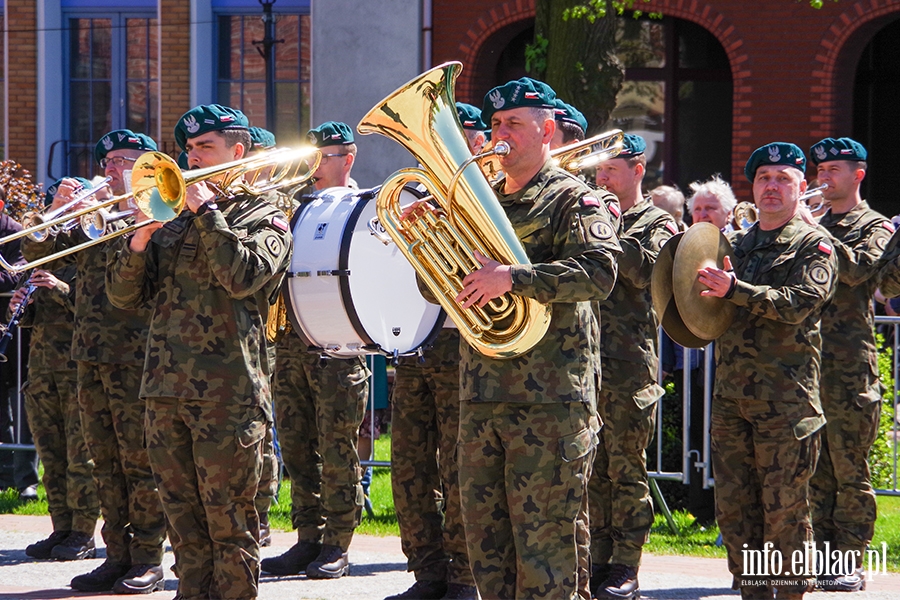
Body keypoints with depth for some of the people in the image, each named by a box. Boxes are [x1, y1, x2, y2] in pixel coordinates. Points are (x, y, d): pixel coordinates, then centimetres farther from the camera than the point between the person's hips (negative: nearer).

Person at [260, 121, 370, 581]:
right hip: (292, 342, 6)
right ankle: (308, 539, 14)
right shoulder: (300, 207, 16)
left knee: (337, 449, -3)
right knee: (297, 446, 7)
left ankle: (337, 547, 2)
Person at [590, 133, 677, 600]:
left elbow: (643, 269, -15)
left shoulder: (658, 223, 3)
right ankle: (598, 558, 11)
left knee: (626, 469, -3)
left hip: (629, 362, -5)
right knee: (592, 469, 6)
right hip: (584, 359, 5)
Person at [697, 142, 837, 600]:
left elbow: (798, 303, -15)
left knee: (784, 509, -4)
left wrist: (734, 290, -23)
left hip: (785, 399, -6)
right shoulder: (736, 244, 19)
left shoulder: (814, 245, 1)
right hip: (731, 392, 6)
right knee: (733, 505, 5)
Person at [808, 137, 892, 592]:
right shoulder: (815, 227, 20)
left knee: (850, 472, -4)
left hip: (850, 363, -6)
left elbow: (857, 269, -16)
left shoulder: (875, 227, 2)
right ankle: (822, 558, 10)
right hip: (807, 358, 6)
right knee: (817, 473, 6)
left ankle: (851, 563, -2)